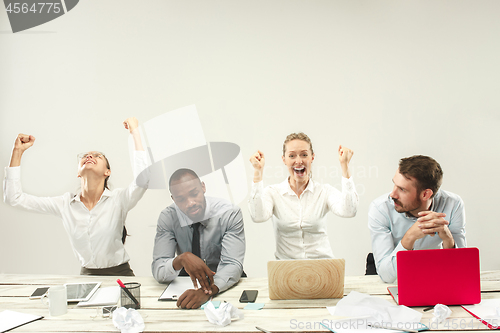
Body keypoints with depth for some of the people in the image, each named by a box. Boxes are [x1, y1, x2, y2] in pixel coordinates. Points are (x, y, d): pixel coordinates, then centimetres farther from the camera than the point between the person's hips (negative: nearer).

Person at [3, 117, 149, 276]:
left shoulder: (118, 199, -5)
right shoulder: (65, 203, 3)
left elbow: (142, 178, -26)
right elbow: (14, 197, 3)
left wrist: (135, 132, -19)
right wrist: (18, 151, 1)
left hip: (120, 275, -3)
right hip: (87, 275, 3)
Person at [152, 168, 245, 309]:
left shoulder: (230, 213, -13)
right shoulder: (167, 217, -8)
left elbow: (233, 265, -21)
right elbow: (158, 272, -13)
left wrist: (207, 291, -39)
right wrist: (182, 258, -34)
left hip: (226, 286, -1)